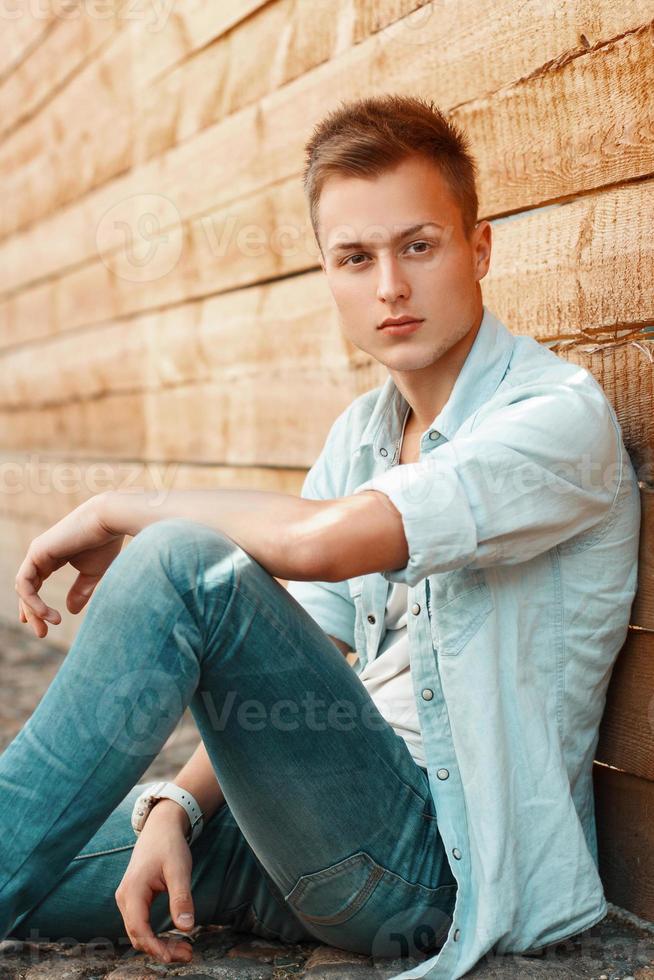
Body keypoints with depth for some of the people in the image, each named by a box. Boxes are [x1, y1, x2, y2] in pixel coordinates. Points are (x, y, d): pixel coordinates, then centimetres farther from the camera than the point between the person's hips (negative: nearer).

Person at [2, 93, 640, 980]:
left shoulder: (561, 414, -13)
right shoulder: (359, 435, 11)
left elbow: (323, 541, -28)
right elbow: (282, 666, 10)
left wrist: (130, 510, -12)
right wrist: (177, 806, -6)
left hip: (447, 865, -7)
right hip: (345, 824, 7)